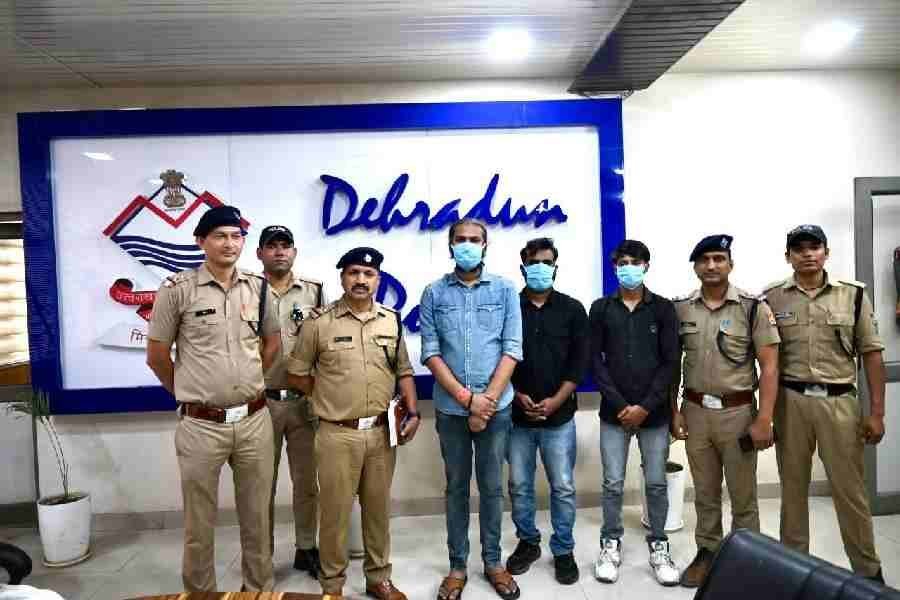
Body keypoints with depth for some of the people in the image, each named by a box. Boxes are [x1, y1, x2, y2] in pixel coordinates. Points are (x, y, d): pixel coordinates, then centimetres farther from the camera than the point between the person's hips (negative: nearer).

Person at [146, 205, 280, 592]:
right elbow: (157, 356, 0)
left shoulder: (257, 287, 4)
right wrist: (188, 394, 8)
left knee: (256, 516, 15)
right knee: (199, 521, 12)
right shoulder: (177, 289, -7)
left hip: (254, 421, 3)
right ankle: (200, 592, 31)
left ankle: (259, 588, 33)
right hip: (201, 426, -3)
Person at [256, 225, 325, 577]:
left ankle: (306, 548, 27)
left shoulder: (314, 291, 4)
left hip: (304, 400, 1)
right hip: (262, 401, -1)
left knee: (306, 480, 12)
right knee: (263, 484, 12)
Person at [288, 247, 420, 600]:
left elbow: (404, 372, 11)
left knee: (378, 508, 15)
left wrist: (412, 413, 0)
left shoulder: (392, 321, 5)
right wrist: (331, 395, 0)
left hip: (382, 432, 3)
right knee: (336, 511, 8)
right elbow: (296, 375, 1)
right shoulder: (319, 323, -6)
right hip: (337, 434, -3)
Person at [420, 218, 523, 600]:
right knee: (456, 487, 11)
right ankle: (457, 565, 25)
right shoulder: (434, 293, 1)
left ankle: (493, 561, 28)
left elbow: (512, 350, -3)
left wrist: (487, 400, -11)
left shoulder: (505, 290, 1)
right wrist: (467, 398, -12)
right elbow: (430, 353, -4)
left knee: (491, 486, 11)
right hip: (450, 408, 0)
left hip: (496, 406, 0)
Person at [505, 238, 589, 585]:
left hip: (560, 416, 0)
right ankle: (528, 542, 30)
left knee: (563, 487, 6)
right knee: (519, 486, 11)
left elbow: (579, 363, -2)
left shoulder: (572, 309, 2)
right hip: (516, 416, 1)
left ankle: (563, 550, 23)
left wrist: (555, 401, -11)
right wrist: (518, 396, -10)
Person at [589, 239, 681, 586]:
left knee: (656, 483, 8)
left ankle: (658, 545, 27)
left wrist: (646, 406, -11)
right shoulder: (601, 309, 4)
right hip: (614, 412, 0)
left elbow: (671, 362, -3)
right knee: (612, 484, 6)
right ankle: (611, 544, 23)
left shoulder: (663, 309, 2)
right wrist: (620, 405, -10)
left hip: (654, 413, 0)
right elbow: (595, 360, -1)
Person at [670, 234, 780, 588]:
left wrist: (764, 420, -13)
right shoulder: (680, 308, 2)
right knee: (705, 492, 15)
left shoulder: (753, 307, -6)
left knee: (743, 495, 9)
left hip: (737, 412, -2)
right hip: (695, 411, 3)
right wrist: (674, 410, 2)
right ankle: (707, 552, 30)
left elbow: (769, 366, -8)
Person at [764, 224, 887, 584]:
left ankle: (868, 570, 25)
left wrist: (876, 412, -1)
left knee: (850, 490, 7)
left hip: (839, 401, 0)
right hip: (790, 401, 0)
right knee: (793, 488, 12)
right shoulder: (771, 298, 1)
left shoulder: (853, 294, 2)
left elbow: (871, 354, 2)